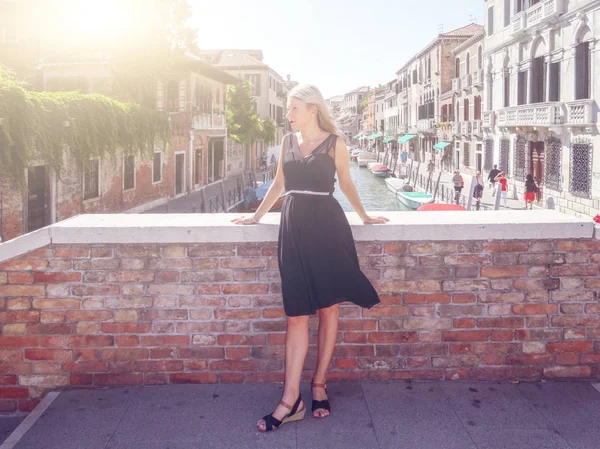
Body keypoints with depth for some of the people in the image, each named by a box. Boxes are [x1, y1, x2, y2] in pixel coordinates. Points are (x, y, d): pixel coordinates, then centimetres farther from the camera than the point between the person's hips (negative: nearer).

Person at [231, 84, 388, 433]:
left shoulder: (335, 144, 1)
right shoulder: (288, 142, 13)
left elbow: (346, 184, 14)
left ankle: (319, 385, 15)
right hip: (294, 228, 3)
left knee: (329, 309, 3)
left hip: (327, 227, -3)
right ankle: (291, 400, -1)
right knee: (297, 315, -1)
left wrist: (364, 217, 22)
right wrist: (257, 216, 25)